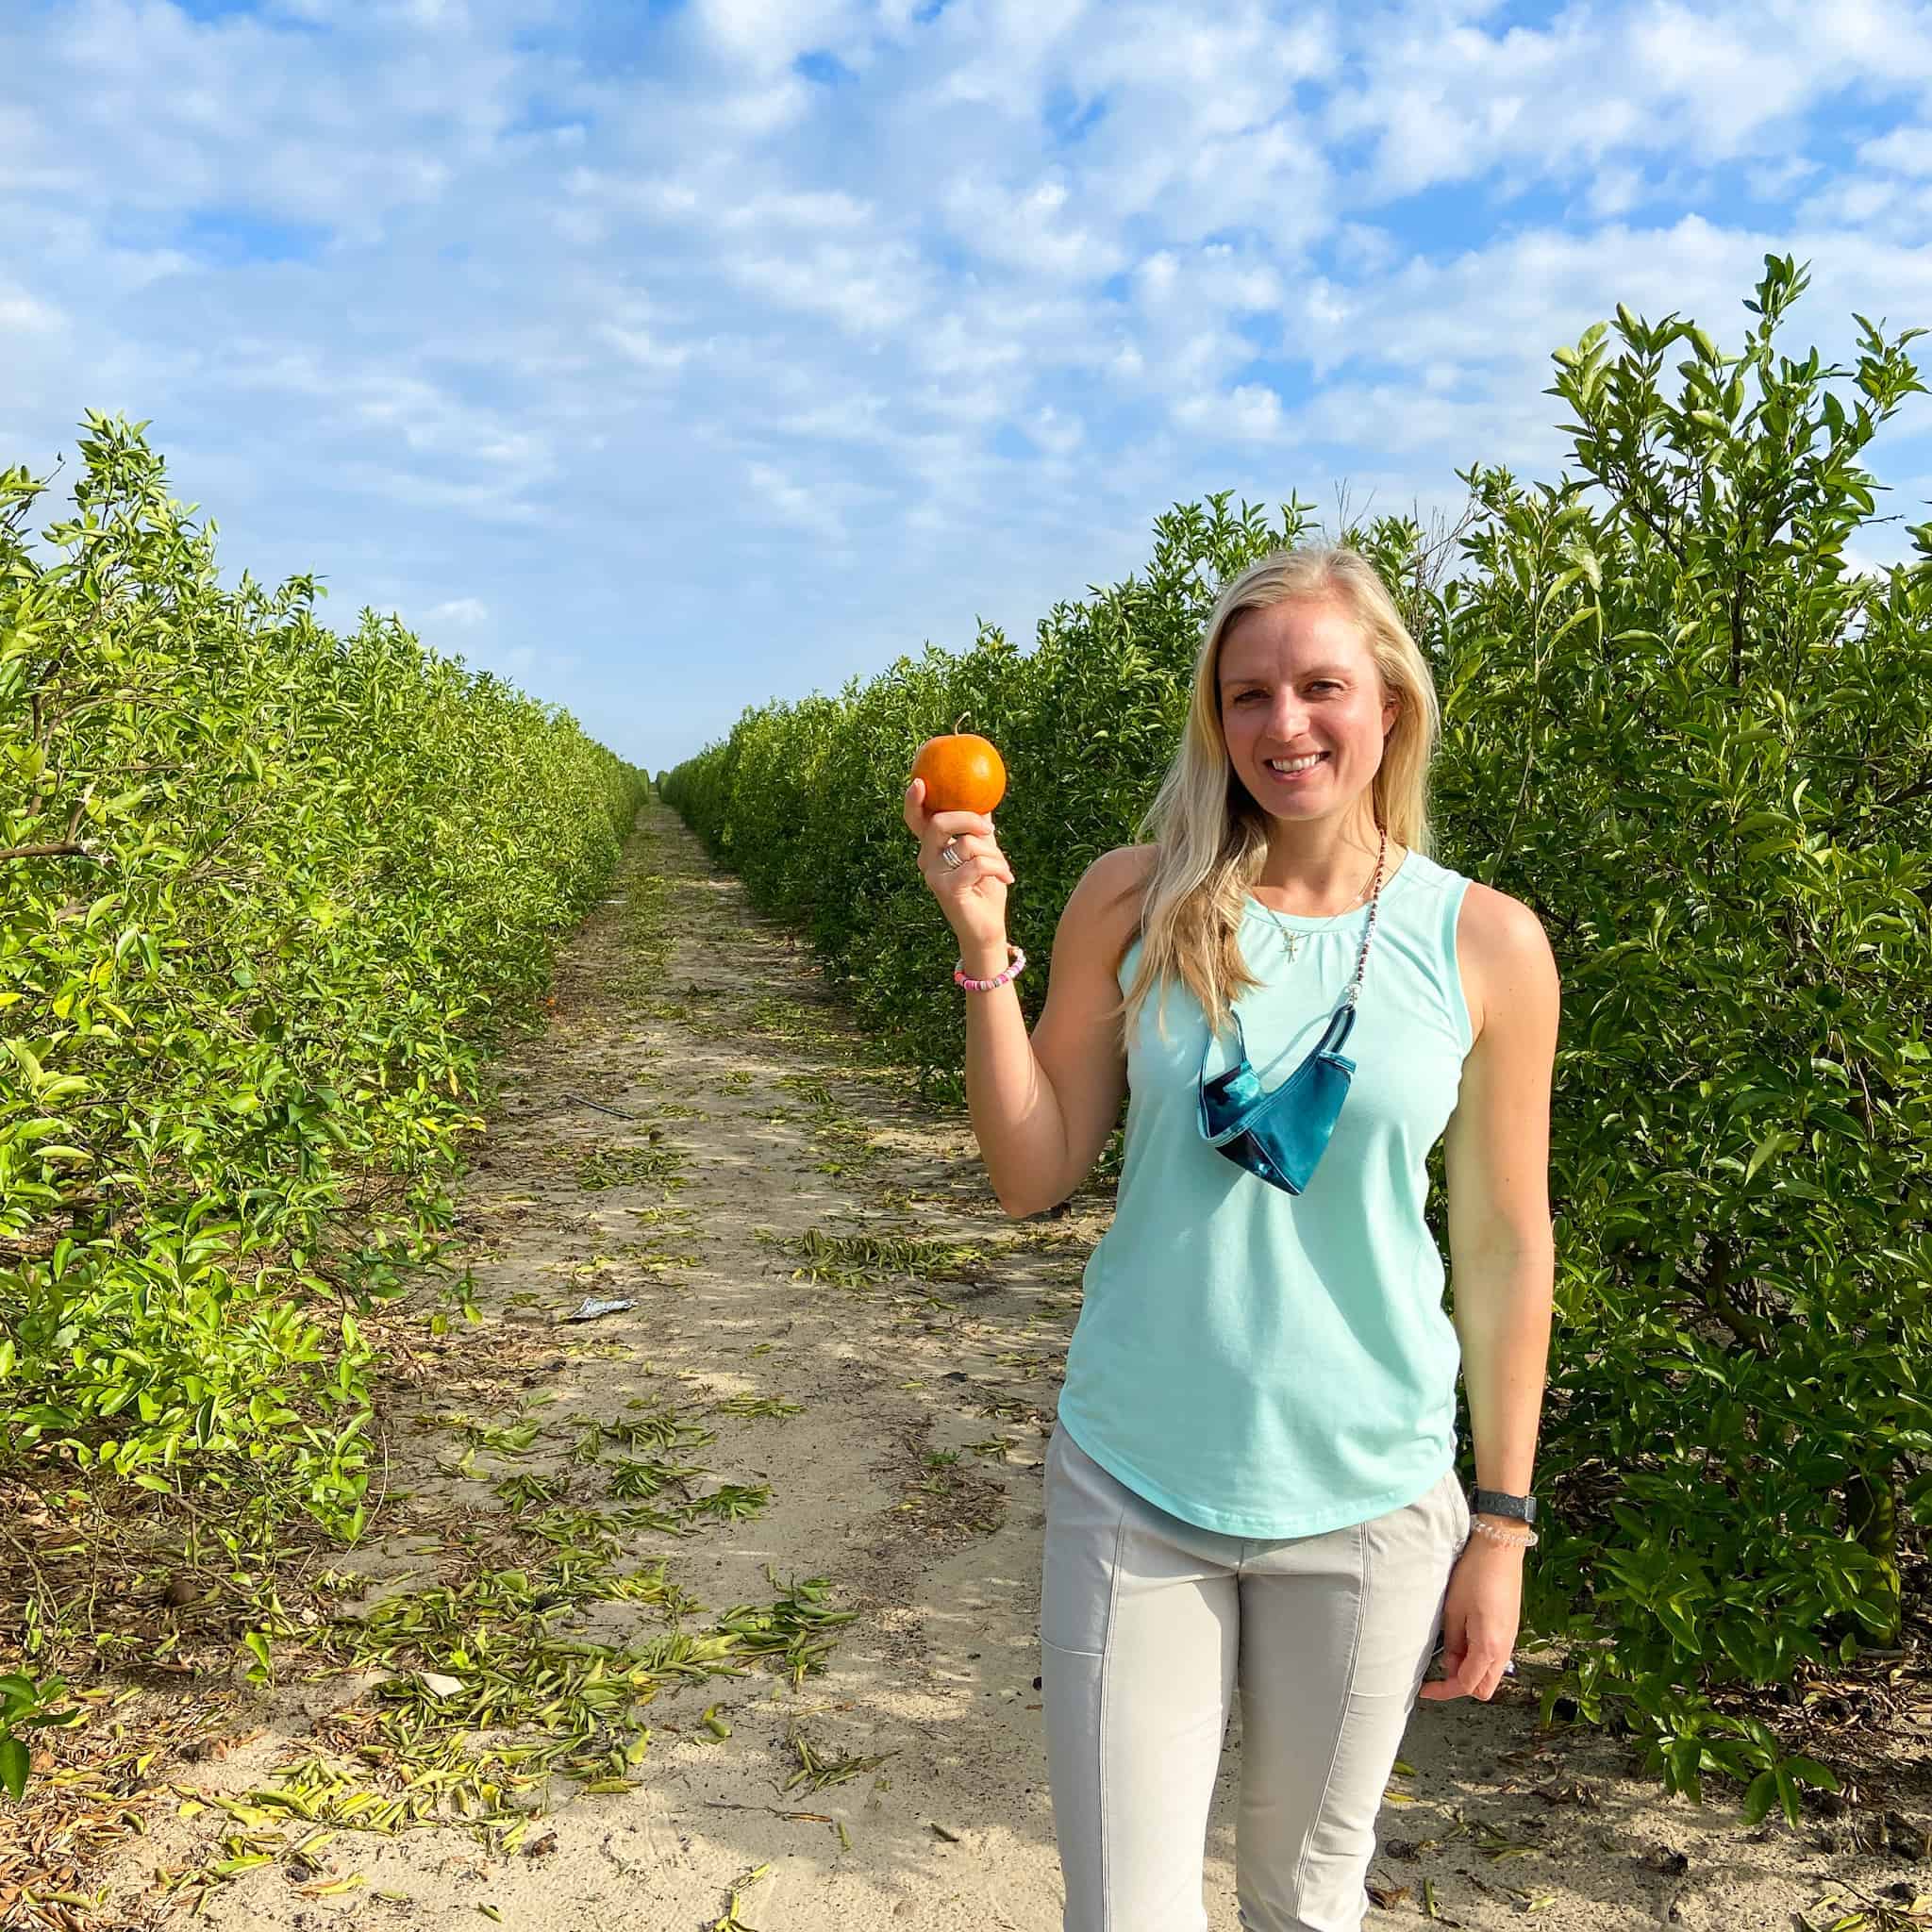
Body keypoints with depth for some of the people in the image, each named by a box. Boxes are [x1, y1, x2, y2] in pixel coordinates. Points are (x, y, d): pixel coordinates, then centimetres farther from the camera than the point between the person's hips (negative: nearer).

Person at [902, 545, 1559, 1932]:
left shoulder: (1485, 943, -6)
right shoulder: (1135, 902, -6)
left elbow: (1506, 1247, 1)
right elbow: (1033, 1179, -3)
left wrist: (1503, 1522, 4)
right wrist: (984, 947, -14)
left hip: (1365, 1498, 0)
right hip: (1133, 1486, 0)